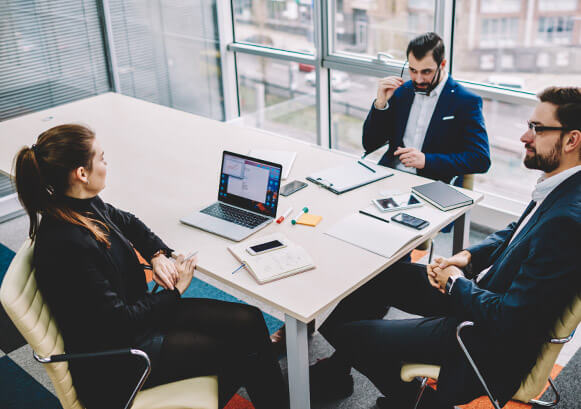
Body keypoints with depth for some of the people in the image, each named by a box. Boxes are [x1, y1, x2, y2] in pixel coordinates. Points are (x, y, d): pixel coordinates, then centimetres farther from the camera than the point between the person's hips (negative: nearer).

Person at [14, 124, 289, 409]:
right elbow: (116, 322, -24)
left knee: (249, 322, 0)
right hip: (114, 363, -9)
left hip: (137, 313, 9)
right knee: (241, 353, -6)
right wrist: (174, 292, -12)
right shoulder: (65, 245, -31)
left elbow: (126, 222, 18)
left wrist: (158, 254, 0)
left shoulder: (85, 205, -4)